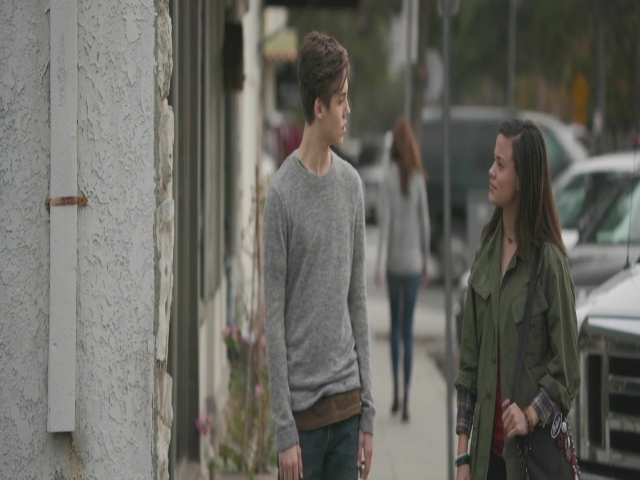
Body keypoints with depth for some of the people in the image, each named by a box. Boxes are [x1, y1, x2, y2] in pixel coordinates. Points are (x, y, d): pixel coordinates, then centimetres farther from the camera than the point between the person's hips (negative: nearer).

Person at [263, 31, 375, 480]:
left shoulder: (352, 185, 7)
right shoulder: (283, 194, -10)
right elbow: (273, 317, -10)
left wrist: (368, 411, 9)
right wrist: (284, 429, -13)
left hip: (347, 403, 5)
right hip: (304, 408, -5)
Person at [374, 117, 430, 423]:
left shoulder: (388, 179, -9)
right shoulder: (419, 180, -3)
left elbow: (385, 222, -15)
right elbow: (425, 225, 1)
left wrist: (379, 266, -19)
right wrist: (426, 263, 14)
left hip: (393, 262, -1)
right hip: (413, 262, 1)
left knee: (395, 326, 17)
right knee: (408, 329, 3)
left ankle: (396, 391, 11)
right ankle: (406, 398, -5)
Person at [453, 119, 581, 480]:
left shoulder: (549, 261, -10)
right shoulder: (487, 254, 8)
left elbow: (567, 367, -7)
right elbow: (470, 359, 10)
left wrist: (531, 415, -20)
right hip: (488, 447, 5)